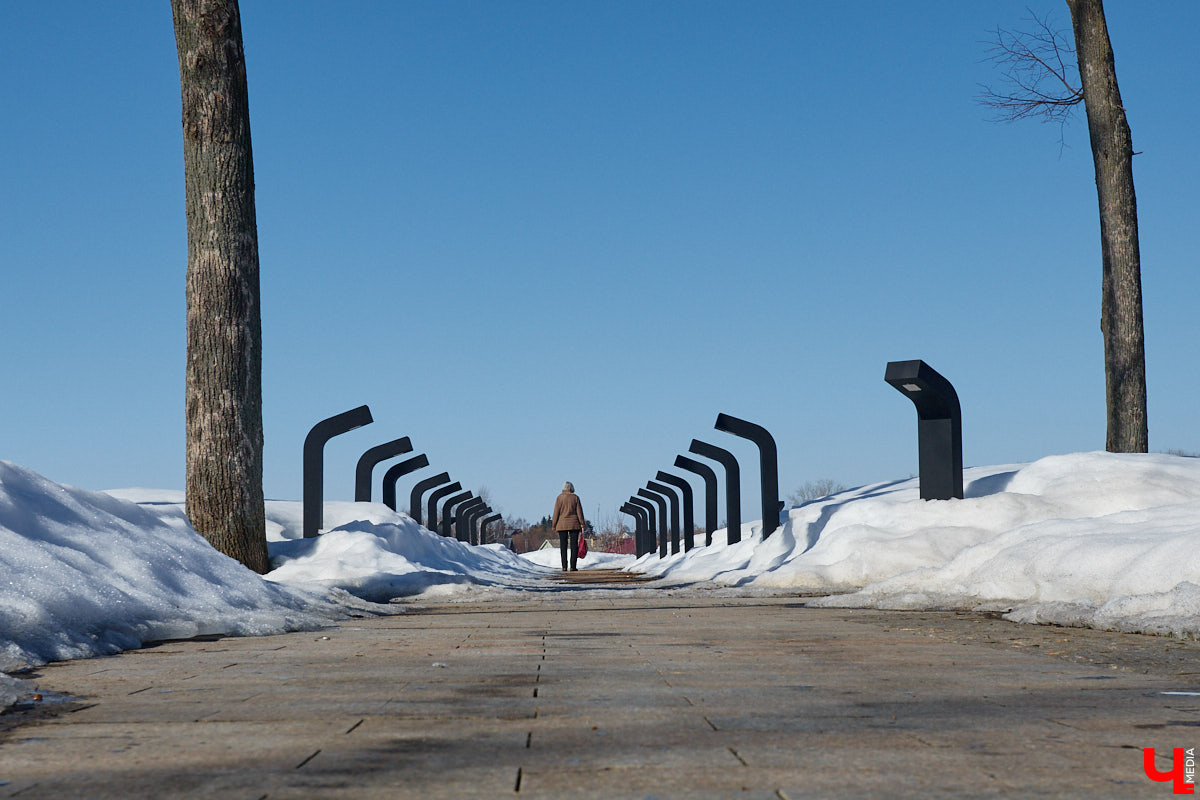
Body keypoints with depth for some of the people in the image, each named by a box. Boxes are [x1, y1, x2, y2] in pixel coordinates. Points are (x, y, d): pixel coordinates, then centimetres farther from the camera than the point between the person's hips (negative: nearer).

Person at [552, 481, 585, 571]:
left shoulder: (560, 498, -1)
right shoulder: (575, 497, 1)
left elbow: (556, 512, -3)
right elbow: (579, 512, -1)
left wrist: (554, 525, 3)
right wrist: (582, 524, 2)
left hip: (562, 525, 0)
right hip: (574, 524, 0)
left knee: (563, 546, 3)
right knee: (574, 545, 2)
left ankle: (564, 566, -1)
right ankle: (573, 566, -3)